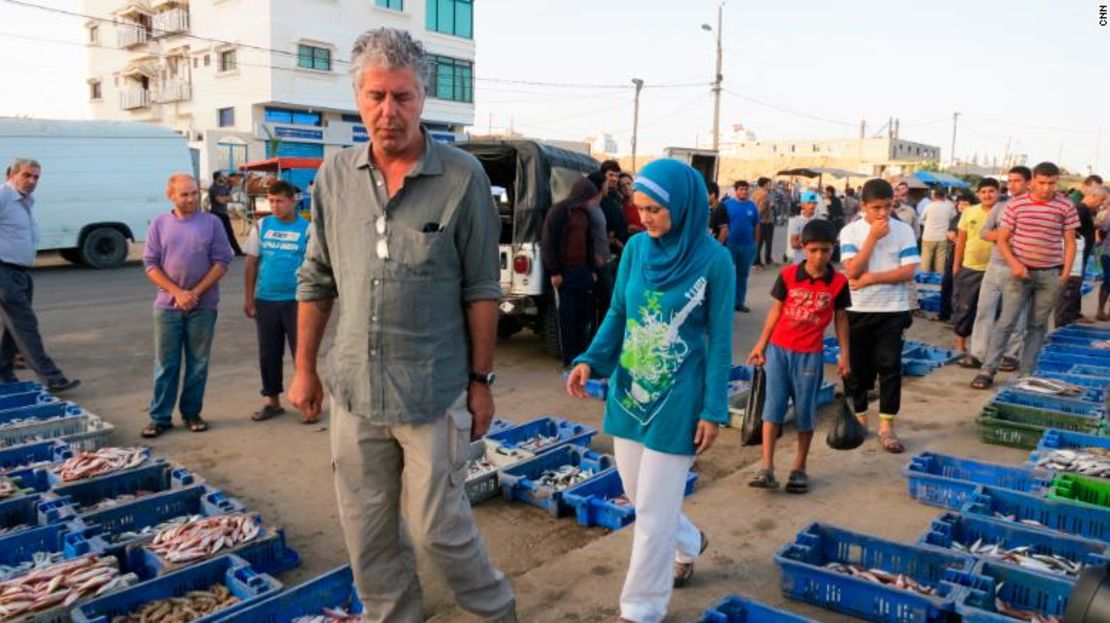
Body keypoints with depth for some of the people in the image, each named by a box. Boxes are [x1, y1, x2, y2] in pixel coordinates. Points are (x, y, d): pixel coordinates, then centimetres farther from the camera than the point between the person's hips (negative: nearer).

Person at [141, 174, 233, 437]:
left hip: (203, 305, 0)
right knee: (165, 363, 5)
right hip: (168, 305, 1)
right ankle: (160, 417, 14)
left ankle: (192, 413, 19)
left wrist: (196, 292, -12)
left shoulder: (212, 223, 0)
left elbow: (221, 262, -4)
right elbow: (151, 265, 0)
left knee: (198, 363, 7)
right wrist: (177, 292, -12)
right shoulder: (159, 224, 4)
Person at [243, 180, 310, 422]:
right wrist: (248, 298, 4)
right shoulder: (261, 227, 5)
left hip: (296, 300, -3)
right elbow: (251, 264, 7)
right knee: (268, 354, 11)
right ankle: (273, 401, 24)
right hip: (266, 300, 3)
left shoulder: (307, 228, -3)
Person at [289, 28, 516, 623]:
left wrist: (481, 380, -6)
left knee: (436, 525, 5)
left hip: (434, 390, -4)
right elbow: (316, 281, 10)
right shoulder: (334, 175, 3)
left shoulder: (462, 176, -9)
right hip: (355, 389, 4)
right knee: (367, 534, 14)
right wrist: (303, 368, 12)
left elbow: (481, 289, -6)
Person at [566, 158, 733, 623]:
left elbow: (719, 339, -8)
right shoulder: (636, 248, 0)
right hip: (627, 392, 5)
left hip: (676, 401, -5)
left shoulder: (713, 260, -12)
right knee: (637, 494, 18)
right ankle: (689, 544, 48)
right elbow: (617, 314, 7)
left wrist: (714, 410, -8)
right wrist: (590, 361, -8)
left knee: (653, 510, 3)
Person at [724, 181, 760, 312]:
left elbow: (756, 227, 9)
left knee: (743, 275, 12)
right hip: (730, 245, -3)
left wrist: (755, 243, 7)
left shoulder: (752, 206, 3)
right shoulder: (727, 204, -5)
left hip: (748, 246, 3)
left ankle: (739, 302, 21)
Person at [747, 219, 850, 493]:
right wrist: (761, 344, 5)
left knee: (805, 411, 8)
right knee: (773, 405, -2)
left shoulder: (839, 282, -4)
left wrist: (844, 354, 3)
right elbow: (776, 310, 4)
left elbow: (841, 318, 5)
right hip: (778, 348, 0)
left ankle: (799, 468, 21)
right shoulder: (788, 275, -4)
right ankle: (767, 467, 0)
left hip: (810, 354, 0)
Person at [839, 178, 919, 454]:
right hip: (858, 310, 1)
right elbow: (852, 271, -14)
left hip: (893, 310, 0)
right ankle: (859, 419, 25)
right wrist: (872, 237, -16)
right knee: (857, 367, 9)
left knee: (890, 367, 0)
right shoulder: (850, 232, -3)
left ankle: (886, 426, 8)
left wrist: (870, 278, -16)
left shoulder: (904, 231, -1)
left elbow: (908, 272, -8)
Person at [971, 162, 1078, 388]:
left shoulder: (1066, 207, 0)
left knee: (1037, 325, 8)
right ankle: (987, 371, -2)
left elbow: (1070, 242, 5)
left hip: (1050, 275, 1)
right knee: (1006, 322, -4)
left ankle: (1025, 374, 15)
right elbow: (1002, 240, 1)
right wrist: (1014, 264, -12)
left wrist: (1066, 273, -3)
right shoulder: (1015, 204, -3)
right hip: (1021, 272, -1)